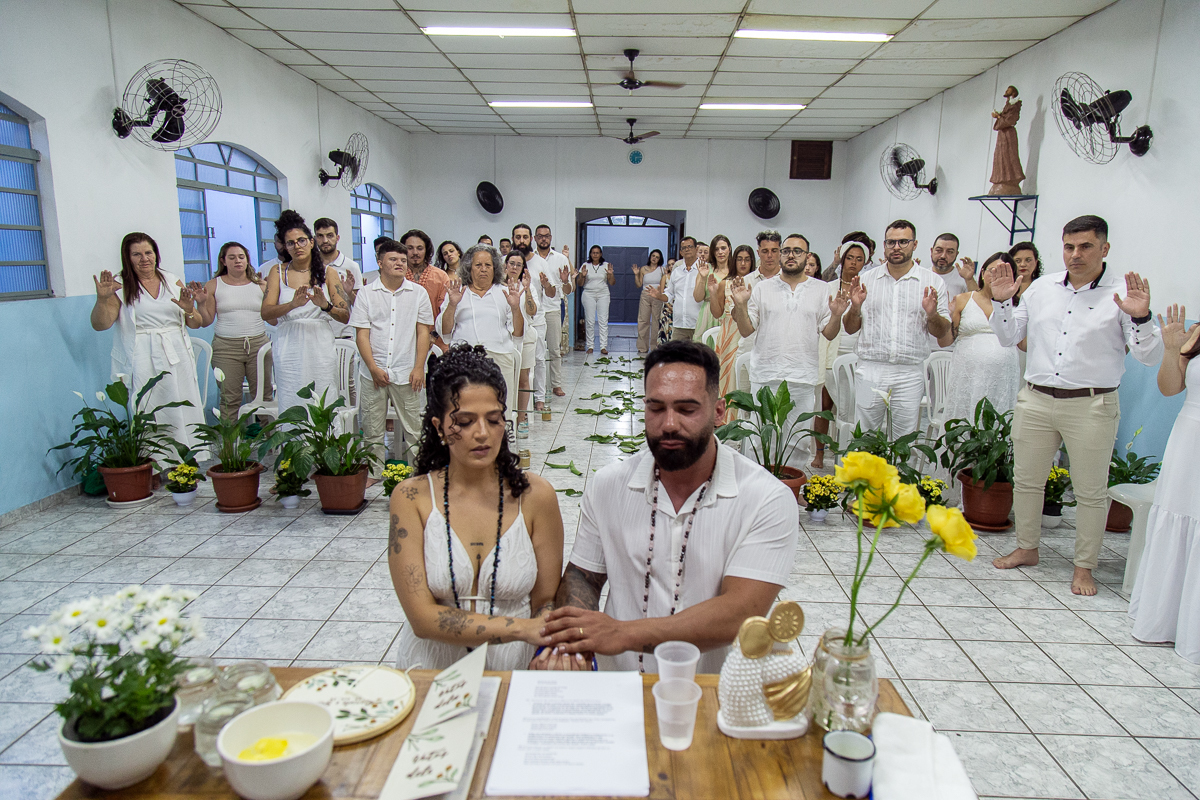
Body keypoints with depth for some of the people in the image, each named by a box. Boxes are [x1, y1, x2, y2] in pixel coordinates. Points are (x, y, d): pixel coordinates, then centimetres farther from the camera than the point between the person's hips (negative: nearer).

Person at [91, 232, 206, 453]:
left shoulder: (173, 281, 12)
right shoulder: (121, 287, 4)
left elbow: (196, 323, 13)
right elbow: (99, 325, -5)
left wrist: (189, 311, -9)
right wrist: (102, 299, -21)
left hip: (177, 357, 3)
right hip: (144, 363, -3)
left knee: (185, 414, 1)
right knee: (151, 419, -6)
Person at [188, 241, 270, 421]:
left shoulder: (260, 284, 10)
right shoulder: (214, 286, 7)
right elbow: (206, 322, 7)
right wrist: (200, 303, -10)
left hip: (258, 344, 1)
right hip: (226, 347, -1)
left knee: (263, 395, 2)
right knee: (230, 399, -1)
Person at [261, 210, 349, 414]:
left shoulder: (327, 273, 9)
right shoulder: (278, 272, 9)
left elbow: (346, 316, 2)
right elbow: (265, 313, -3)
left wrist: (325, 305, -18)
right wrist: (293, 304, -22)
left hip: (320, 347, 0)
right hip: (289, 349, 0)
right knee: (291, 407, -3)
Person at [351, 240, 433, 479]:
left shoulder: (418, 293, 6)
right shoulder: (366, 293, 4)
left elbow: (423, 332, 5)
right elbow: (361, 334, 1)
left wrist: (419, 367, -3)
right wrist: (373, 368, -8)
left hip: (407, 372, 0)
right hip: (373, 372, 0)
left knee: (413, 428, 3)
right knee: (372, 428, 8)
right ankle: (373, 472, 21)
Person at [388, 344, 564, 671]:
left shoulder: (534, 495, -2)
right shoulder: (411, 497, -3)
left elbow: (546, 601, 3)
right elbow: (422, 617, -8)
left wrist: (552, 650, -17)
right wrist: (520, 628, -18)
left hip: (514, 668, 1)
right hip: (430, 671, 0)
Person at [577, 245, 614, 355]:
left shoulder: (606, 265, 7)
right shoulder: (585, 265, 5)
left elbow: (612, 283, 6)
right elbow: (580, 284, 5)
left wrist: (610, 274, -12)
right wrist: (582, 275, -14)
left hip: (603, 295, 0)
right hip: (588, 295, 0)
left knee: (603, 321, -6)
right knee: (590, 321, -4)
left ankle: (603, 347, -6)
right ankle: (590, 346, 3)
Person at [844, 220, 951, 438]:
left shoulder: (932, 282, 6)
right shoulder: (867, 280, 9)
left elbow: (943, 333, 7)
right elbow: (850, 328, 10)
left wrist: (932, 315, -14)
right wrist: (855, 307, -10)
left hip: (910, 374, 0)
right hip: (870, 371, 1)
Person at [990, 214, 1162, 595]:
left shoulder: (1124, 292, -3)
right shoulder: (1042, 287, 8)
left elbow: (1150, 355, -6)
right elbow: (1008, 336, 14)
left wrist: (1140, 318, -23)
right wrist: (1001, 301, 0)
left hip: (1091, 407, -3)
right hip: (1035, 401, 4)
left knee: (1091, 491, 5)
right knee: (1026, 479, 13)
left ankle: (1084, 567, 21)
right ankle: (1026, 548, 31)